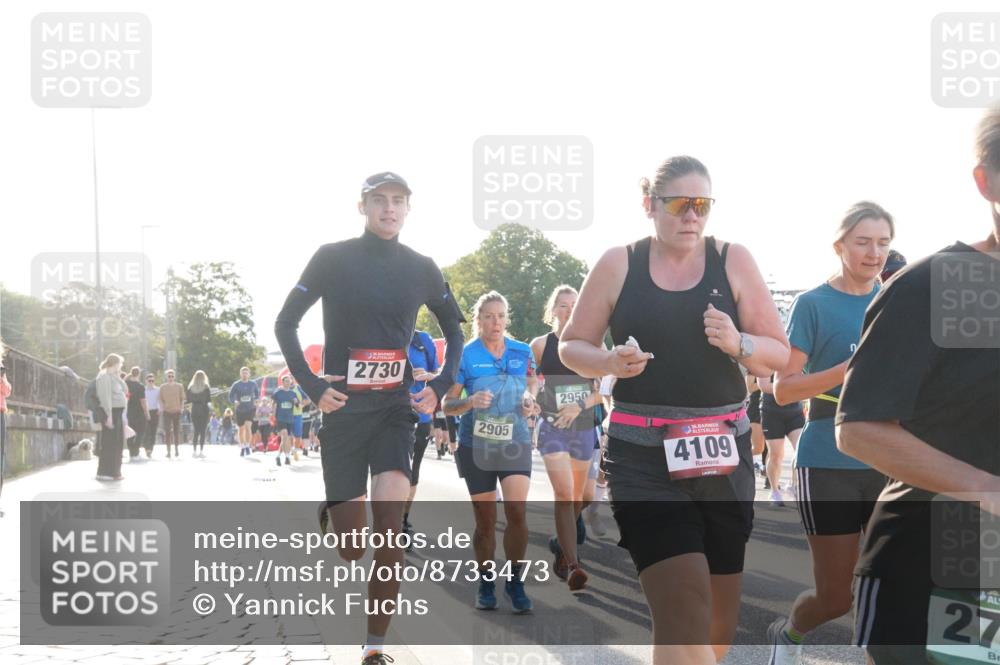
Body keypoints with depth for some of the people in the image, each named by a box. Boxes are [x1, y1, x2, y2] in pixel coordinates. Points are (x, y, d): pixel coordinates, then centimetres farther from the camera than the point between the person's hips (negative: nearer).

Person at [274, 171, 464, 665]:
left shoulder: (421, 269, 5)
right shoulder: (333, 259, -3)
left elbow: (455, 331, 18)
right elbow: (285, 323, 1)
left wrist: (440, 388, 4)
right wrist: (312, 387, -10)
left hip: (396, 407, 1)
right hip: (343, 409, -1)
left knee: (390, 523, -17)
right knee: (352, 550, 0)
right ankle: (331, 512, 40)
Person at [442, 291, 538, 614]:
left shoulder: (522, 351, 1)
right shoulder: (464, 355, -5)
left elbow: (532, 381, 19)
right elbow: (447, 405, -4)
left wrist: (529, 398, -4)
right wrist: (470, 401, -25)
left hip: (515, 443, 1)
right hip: (476, 446, -1)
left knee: (517, 512, -15)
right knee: (485, 521, 5)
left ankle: (514, 580, 0)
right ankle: (486, 583, 22)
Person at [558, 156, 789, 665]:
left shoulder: (733, 261, 4)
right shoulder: (618, 265, 1)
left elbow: (779, 354, 7)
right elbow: (571, 346, 8)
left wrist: (738, 343, -15)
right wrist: (610, 362, -13)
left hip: (722, 448, 3)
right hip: (643, 454, -3)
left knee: (718, 610, 10)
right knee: (683, 608, -17)